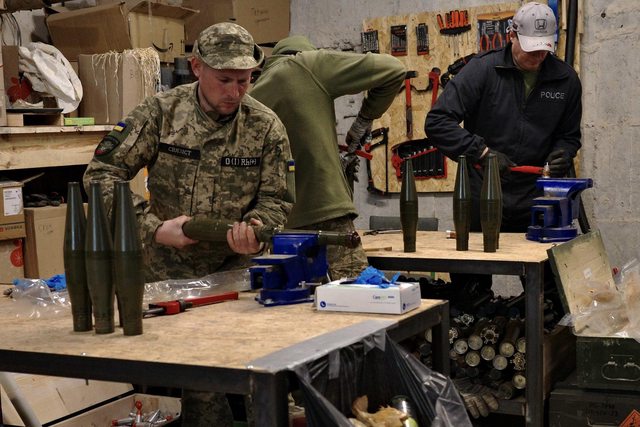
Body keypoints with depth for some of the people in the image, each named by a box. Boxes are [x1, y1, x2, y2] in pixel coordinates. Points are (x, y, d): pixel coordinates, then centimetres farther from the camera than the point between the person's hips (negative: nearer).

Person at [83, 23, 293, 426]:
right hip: (167, 269, -1)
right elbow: (102, 173, -9)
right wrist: (154, 227, -19)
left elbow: (275, 200, 1)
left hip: (235, 270, 1)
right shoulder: (159, 112, -8)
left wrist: (254, 230, -23)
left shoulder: (267, 127, -5)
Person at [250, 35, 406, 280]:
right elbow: (392, 69, -1)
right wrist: (365, 118, 13)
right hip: (326, 211, -6)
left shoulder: (253, 97, 18)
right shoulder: (308, 63, 3)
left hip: (277, 223, 6)